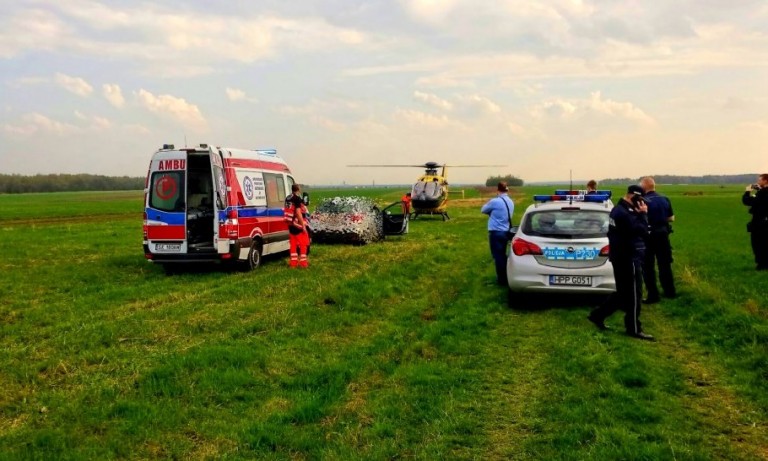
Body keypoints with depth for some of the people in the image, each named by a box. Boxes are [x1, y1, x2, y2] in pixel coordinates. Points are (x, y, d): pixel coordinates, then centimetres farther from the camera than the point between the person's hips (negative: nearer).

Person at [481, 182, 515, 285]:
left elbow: (483, 210, -1)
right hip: (506, 232, 7)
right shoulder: (511, 202, 7)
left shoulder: (495, 201, -17)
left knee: (497, 256, 2)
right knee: (502, 255, 18)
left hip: (496, 232, -7)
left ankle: (502, 279, 8)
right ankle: (506, 277, 25)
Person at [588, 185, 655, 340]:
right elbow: (642, 231, -23)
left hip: (622, 257, 10)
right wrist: (643, 214, -15)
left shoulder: (619, 209, 12)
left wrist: (639, 214, 4)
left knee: (623, 292, 18)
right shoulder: (624, 213, -22)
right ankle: (634, 329, 10)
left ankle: (597, 315, 21)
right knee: (633, 294, 0)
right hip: (629, 258, -10)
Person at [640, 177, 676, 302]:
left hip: (648, 236, -5)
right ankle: (670, 291, 27)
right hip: (663, 235, 5)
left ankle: (652, 295, 5)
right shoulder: (665, 199, 0)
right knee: (665, 264, 18)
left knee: (648, 267, 5)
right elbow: (671, 218, 7)